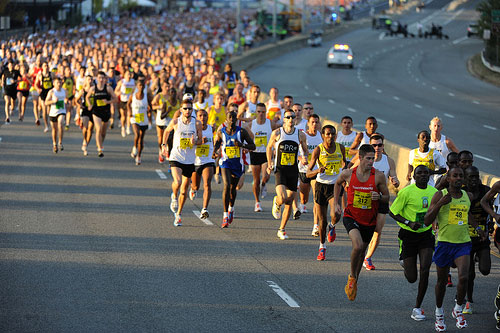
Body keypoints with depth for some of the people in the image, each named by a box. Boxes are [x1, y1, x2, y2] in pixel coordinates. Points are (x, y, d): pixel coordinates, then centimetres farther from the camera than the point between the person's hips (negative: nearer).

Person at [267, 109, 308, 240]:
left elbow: (305, 150, 16)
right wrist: (269, 164, 4)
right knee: (282, 198, -22)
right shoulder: (277, 133, -3)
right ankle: (276, 203, 17)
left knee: (289, 202, 4)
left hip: (293, 170, 3)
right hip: (280, 170, -3)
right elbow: (269, 147, 12)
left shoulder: (301, 135, 3)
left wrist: (305, 157, -6)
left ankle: (282, 229, 18)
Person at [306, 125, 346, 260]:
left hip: (336, 186, 1)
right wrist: (318, 170, -29)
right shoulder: (318, 150, -8)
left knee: (335, 215, -22)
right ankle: (322, 247, 24)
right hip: (321, 186, -1)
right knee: (322, 220, 4)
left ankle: (332, 227, 15)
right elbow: (308, 173, -9)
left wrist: (345, 165, -2)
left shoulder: (340, 148, 0)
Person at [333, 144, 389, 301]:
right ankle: (352, 277, -1)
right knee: (357, 246, -25)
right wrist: (336, 203, 11)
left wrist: (379, 197, -22)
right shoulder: (348, 174, -9)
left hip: (369, 220, 2)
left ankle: (353, 283, 37)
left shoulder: (379, 176, -10)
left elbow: (387, 197, 0)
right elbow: (338, 183, 15)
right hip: (351, 216, -2)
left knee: (362, 251, 15)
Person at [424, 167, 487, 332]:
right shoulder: (439, 195, -5)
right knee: (442, 281, 9)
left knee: (464, 278, -16)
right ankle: (439, 313, 30)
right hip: (444, 243, -2)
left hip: (463, 243, 2)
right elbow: (427, 221, -9)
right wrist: (440, 204, -20)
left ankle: (458, 309, 6)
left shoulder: (468, 196, 9)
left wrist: (477, 227, 19)